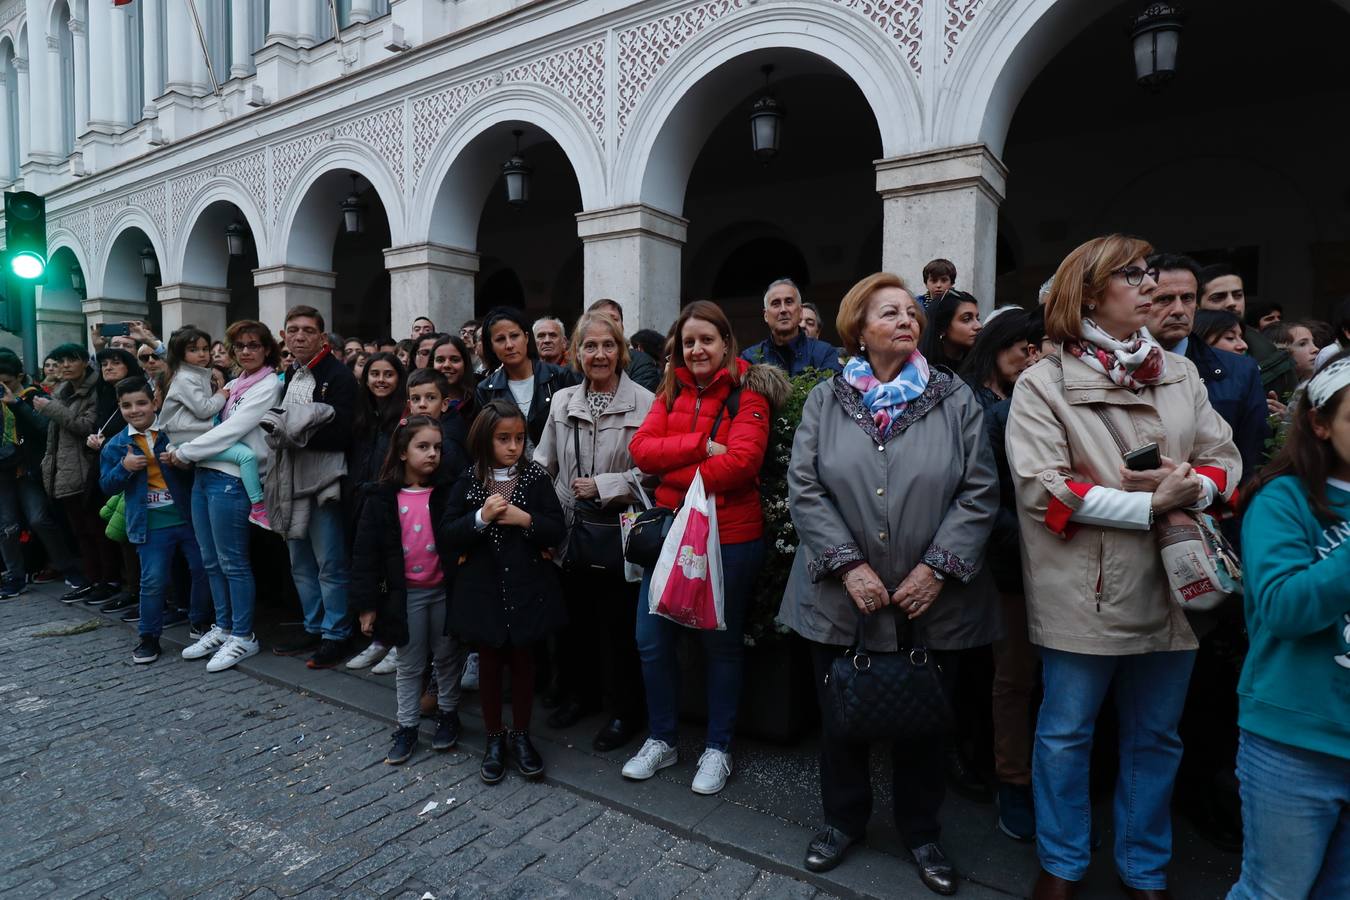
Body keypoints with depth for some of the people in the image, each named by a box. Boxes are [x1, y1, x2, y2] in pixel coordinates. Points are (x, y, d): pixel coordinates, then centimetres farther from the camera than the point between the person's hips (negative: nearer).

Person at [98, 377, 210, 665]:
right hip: (150, 524, 1)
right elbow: (107, 486, 9)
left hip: (188, 516, 0)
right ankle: (149, 637, 16)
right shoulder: (116, 445, 7)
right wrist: (124, 468, -10)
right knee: (153, 581, 0)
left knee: (203, 570, 5)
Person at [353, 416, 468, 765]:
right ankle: (407, 726, 28)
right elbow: (366, 552, -4)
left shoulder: (446, 493, -6)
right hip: (405, 593, 0)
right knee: (409, 665, 13)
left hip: (444, 589, 0)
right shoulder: (383, 499, -7)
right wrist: (366, 603, -5)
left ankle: (448, 714, 34)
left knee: (447, 657, 15)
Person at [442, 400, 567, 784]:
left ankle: (521, 736, 30)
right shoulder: (468, 482, -2)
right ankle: (495, 740, 29)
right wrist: (481, 517, -19)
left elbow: (557, 531, -4)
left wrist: (524, 519, -20)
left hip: (526, 586, 0)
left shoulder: (536, 477, -4)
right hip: (484, 587, 0)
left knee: (523, 660, 12)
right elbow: (446, 534, -4)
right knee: (489, 663, 12)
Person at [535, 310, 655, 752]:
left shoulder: (644, 403, -9)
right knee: (574, 618, 17)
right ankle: (580, 692, 40)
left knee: (618, 625, 6)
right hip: (570, 533, 5)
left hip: (618, 533, -4)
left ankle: (625, 712, 25)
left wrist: (603, 486, -15)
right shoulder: (562, 401, 7)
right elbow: (543, 464, 9)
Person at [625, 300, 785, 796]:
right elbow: (642, 449, -4)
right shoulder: (672, 392, 9)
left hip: (730, 537, -5)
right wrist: (702, 445, -18)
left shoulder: (748, 392, -7)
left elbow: (741, 461, -21)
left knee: (721, 644, 11)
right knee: (652, 640, 9)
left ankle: (717, 749, 30)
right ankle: (661, 740, 31)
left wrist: (674, 474, -14)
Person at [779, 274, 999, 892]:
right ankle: (843, 820, 39)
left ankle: (921, 832, 39)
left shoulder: (956, 400, 1)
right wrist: (848, 565, -15)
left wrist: (937, 568, -14)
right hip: (840, 598, 0)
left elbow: (979, 493, -4)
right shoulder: (824, 400, 1)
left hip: (931, 603, 0)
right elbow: (804, 489, -6)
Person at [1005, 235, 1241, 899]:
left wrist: (1191, 490, -15)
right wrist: (1148, 504, -17)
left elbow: (1224, 460, 7)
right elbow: (1043, 487, -16)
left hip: (1169, 584, 5)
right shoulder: (1043, 383, -7)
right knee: (1066, 734, 10)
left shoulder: (1180, 374, 8)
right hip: (1083, 591, -4)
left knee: (1156, 738, 18)